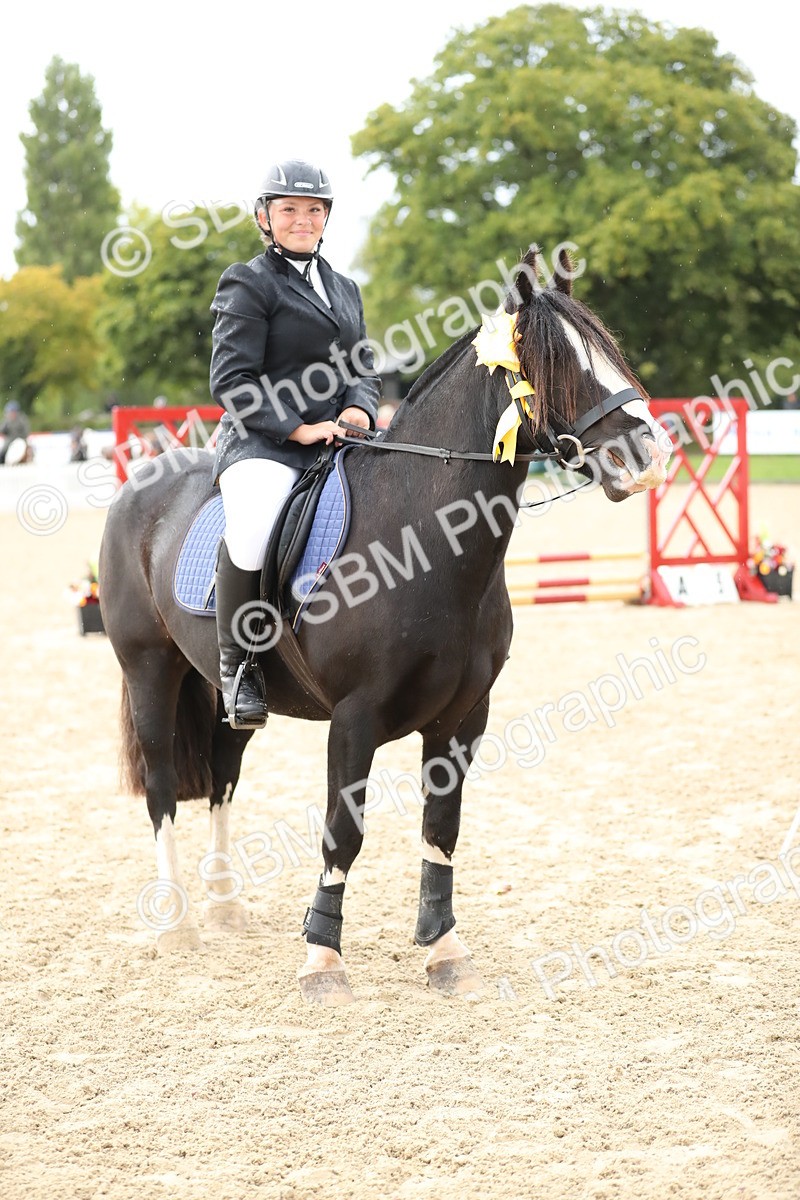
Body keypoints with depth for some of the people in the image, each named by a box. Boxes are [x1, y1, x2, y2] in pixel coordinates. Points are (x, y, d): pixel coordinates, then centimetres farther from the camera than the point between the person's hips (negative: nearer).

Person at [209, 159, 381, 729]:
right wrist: (297, 428, -17)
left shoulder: (345, 289, 23)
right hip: (264, 445, -7)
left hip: (341, 441, 7)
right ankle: (237, 665, -17)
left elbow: (366, 367, 22)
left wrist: (359, 408, -2)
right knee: (252, 531, -37)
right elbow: (232, 380, -7)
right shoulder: (248, 283, 2)